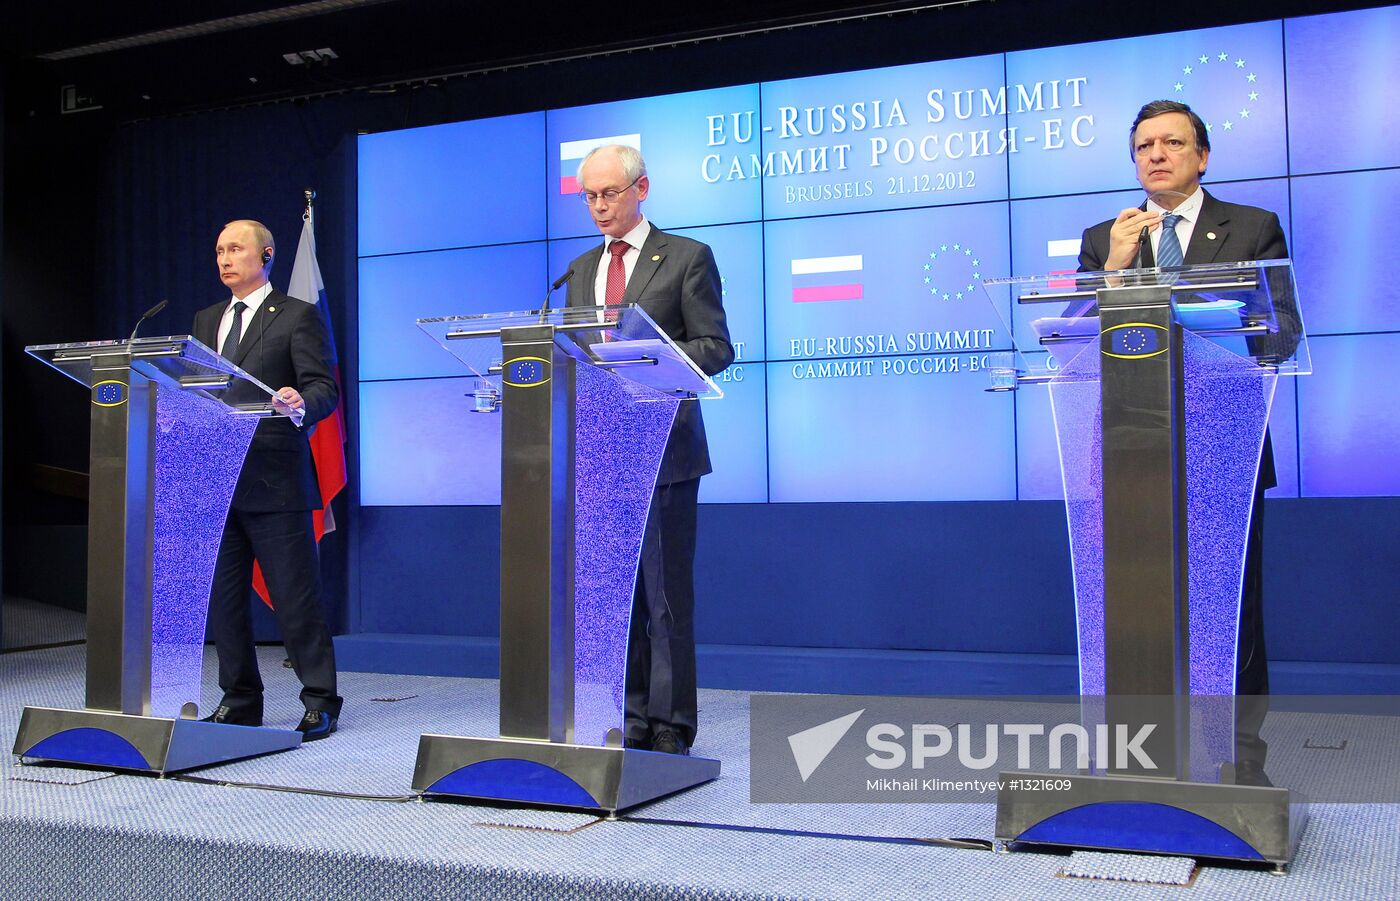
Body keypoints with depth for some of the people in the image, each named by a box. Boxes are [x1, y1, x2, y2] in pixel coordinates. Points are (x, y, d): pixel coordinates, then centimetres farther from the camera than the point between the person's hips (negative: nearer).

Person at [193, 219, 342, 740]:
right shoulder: (205, 320, 20)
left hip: (273, 480, -6)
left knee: (295, 598, -3)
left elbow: (324, 388, -8)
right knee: (222, 599, 10)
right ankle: (239, 702, 21)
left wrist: (301, 403, -29)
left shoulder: (298, 317, 1)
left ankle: (320, 703, 5)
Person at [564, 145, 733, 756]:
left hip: (663, 449, -5)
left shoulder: (687, 257, 1)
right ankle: (631, 721, 15)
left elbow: (716, 348, -4)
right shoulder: (581, 269, 19)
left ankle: (670, 726, 3)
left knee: (666, 591, -4)